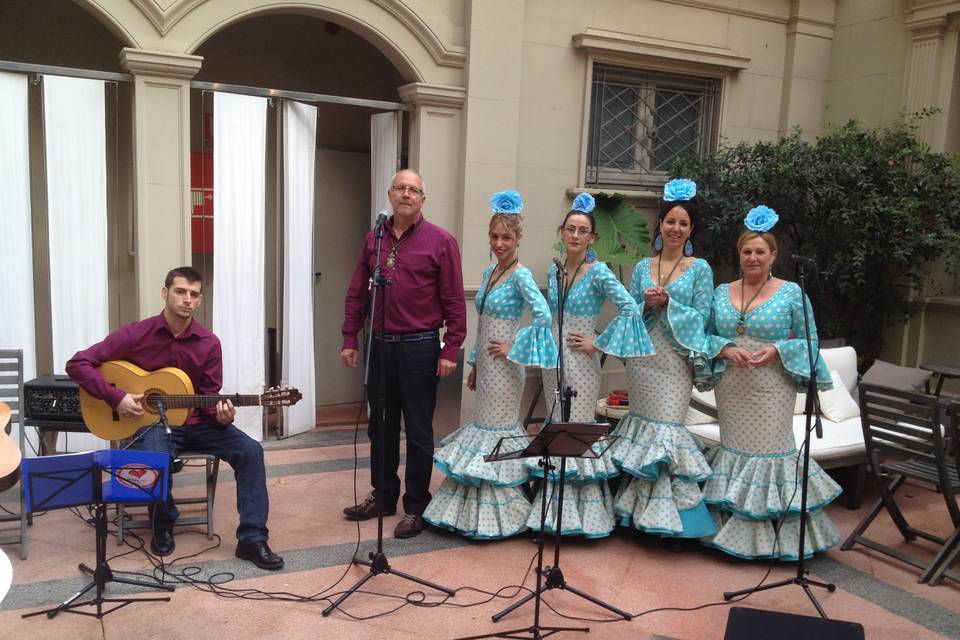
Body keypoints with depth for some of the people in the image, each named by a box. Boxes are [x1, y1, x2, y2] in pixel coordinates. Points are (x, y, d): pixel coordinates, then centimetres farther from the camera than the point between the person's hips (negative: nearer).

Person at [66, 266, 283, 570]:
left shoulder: (209, 343, -3)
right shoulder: (136, 334, -9)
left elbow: (209, 397, 2)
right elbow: (78, 364, -8)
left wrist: (221, 415, -21)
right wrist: (117, 397, -18)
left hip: (194, 422, 3)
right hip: (150, 422, -3)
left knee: (250, 450, -19)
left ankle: (252, 539, -14)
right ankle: (163, 526, -3)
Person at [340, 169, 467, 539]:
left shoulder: (441, 242, -5)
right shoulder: (374, 240, 9)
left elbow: (454, 301, -7)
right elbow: (356, 294, 11)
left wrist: (450, 350, -11)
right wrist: (349, 339, 6)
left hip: (419, 347, -5)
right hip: (379, 344, 5)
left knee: (418, 431, 4)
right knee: (380, 426, 15)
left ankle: (416, 508, 17)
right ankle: (383, 497, 30)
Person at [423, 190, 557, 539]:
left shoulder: (520, 275, -13)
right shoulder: (489, 273, 11)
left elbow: (543, 315, -26)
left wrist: (515, 348, -19)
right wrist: (475, 364, 18)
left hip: (504, 365, -8)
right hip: (486, 363, 8)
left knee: (498, 429, 0)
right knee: (483, 425, 14)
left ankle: (498, 515, 14)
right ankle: (477, 509, 27)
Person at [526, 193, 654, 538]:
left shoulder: (598, 272, -11)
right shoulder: (554, 271, 8)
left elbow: (630, 309, -21)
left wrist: (598, 343, -18)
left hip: (580, 361, -6)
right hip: (554, 359, 7)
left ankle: (584, 513, 12)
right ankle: (556, 511, 24)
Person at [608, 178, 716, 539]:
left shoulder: (700, 269, -1)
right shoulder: (643, 267, 9)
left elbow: (701, 317, -6)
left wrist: (668, 302, -17)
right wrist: (647, 303, -11)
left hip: (675, 361, -4)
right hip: (643, 358, 4)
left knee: (665, 426, -6)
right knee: (641, 424, 9)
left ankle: (666, 513, 7)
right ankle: (641, 509, 22)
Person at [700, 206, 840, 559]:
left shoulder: (792, 293, -2)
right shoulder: (722, 292, 8)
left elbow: (809, 341, 0)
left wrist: (777, 350, -17)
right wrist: (726, 348, -11)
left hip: (771, 388, -3)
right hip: (731, 388, 4)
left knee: (770, 448, -1)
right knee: (734, 447, 9)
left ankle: (779, 536, 13)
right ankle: (736, 530, 22)